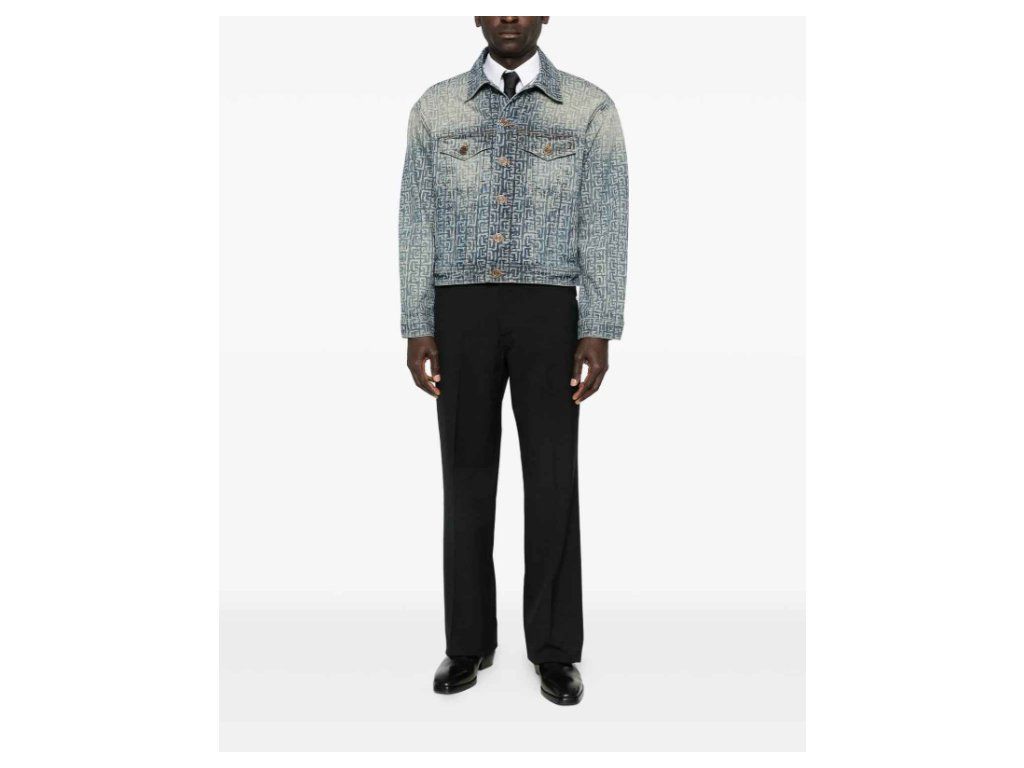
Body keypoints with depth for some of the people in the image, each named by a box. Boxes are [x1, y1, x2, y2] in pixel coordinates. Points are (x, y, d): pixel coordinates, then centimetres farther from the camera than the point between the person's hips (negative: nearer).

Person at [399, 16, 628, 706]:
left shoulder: (590, 108, 4)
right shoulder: (436, 108, 8)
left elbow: (605, 227, -1)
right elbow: (417, 224, 5)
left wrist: (599, 333, -9)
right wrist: (418, 329, -2)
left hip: (548, 312, -1)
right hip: (460, 311, 2)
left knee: (553, 481, 1)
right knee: (467, 477, 6)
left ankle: (554, 648, 17)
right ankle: (470, 642, 22)